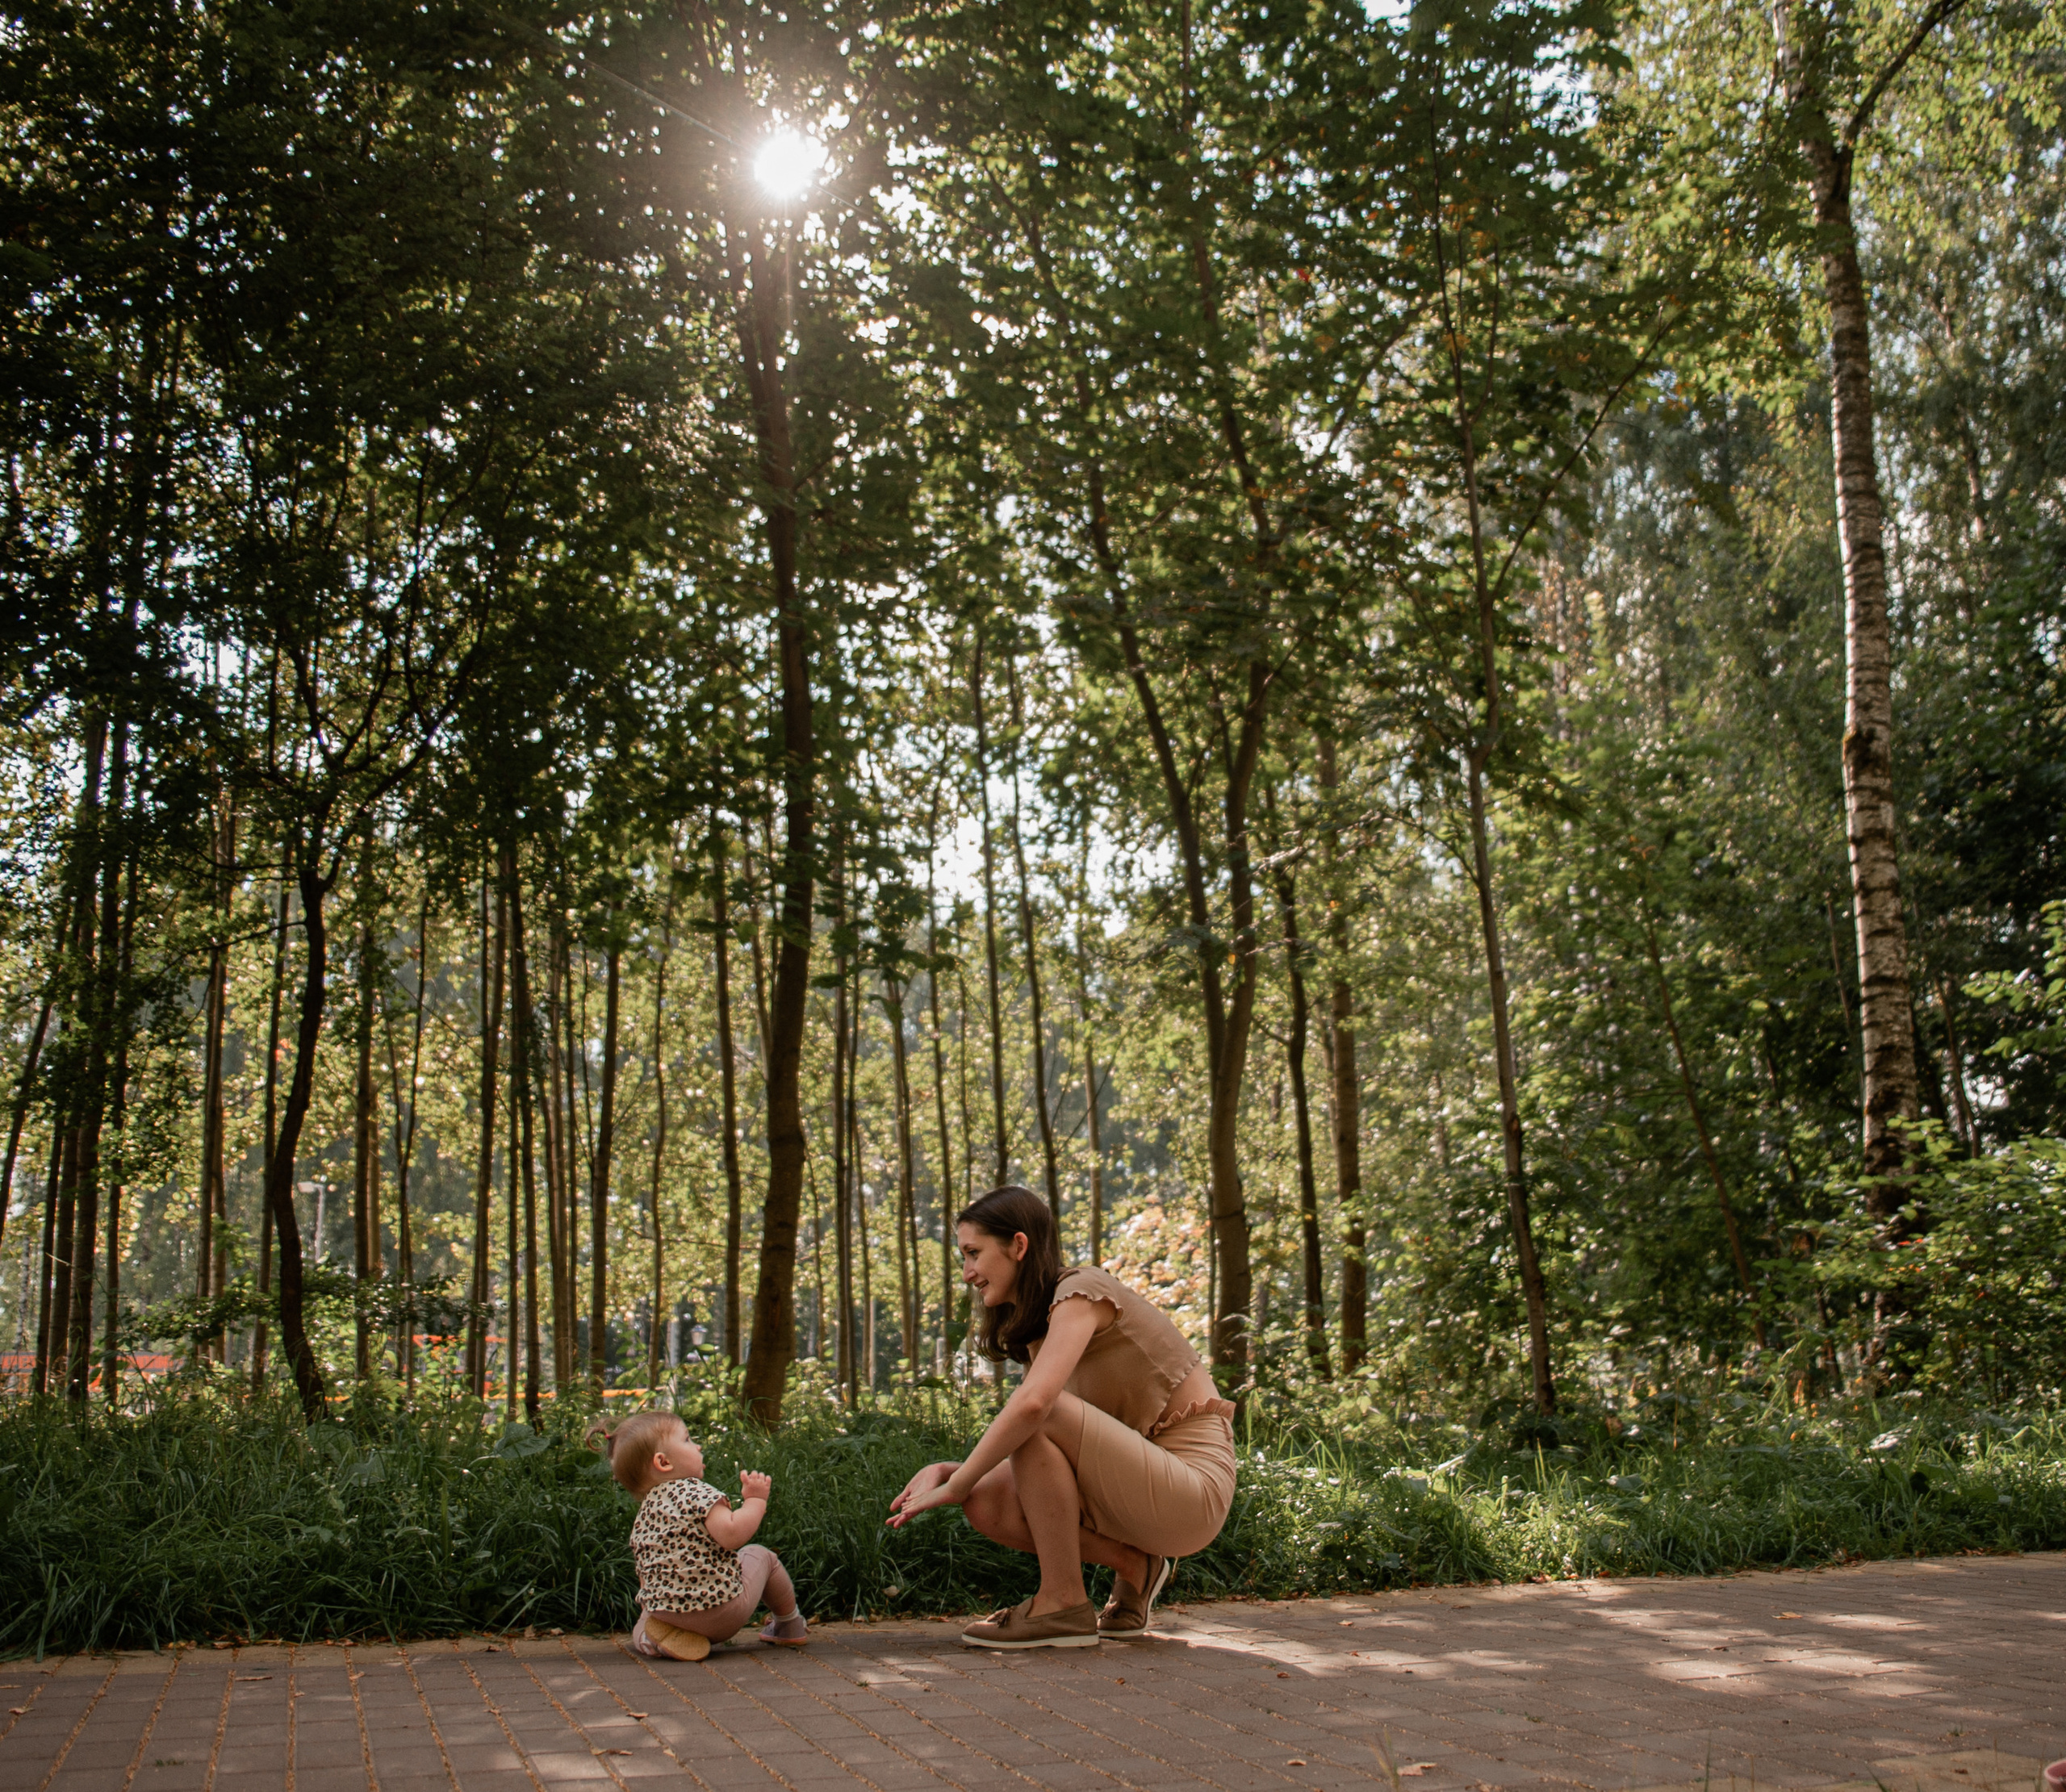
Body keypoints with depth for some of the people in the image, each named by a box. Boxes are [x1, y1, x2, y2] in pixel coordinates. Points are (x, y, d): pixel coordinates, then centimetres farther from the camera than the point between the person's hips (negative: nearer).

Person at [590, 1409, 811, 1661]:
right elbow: (731, 1535, -25)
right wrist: (755, 1500, -11)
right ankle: (790, 1625, 34)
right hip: (722, 1614, -5)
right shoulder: (696, 1492, -11)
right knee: (759, 1555, 20)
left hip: (664, 1611, 5)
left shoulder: (643, 1514, 11)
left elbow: (644, 1575, 18)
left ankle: (644, 1637, 5)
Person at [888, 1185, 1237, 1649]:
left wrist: (956, 1484, -18)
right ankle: (1134, 1564, 7)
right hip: (1139, 1479, 8)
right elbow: (1029, 1455, 11)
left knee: (1040, 1414, -26)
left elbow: (1034, 1403, -29)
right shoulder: (1037, 1327, 15)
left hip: (1193, 1489, -8)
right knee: (985, 1502, -7)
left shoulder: (1081, 1291, -12)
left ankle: (1063, 1604, -13)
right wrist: (946, 1471, -4)